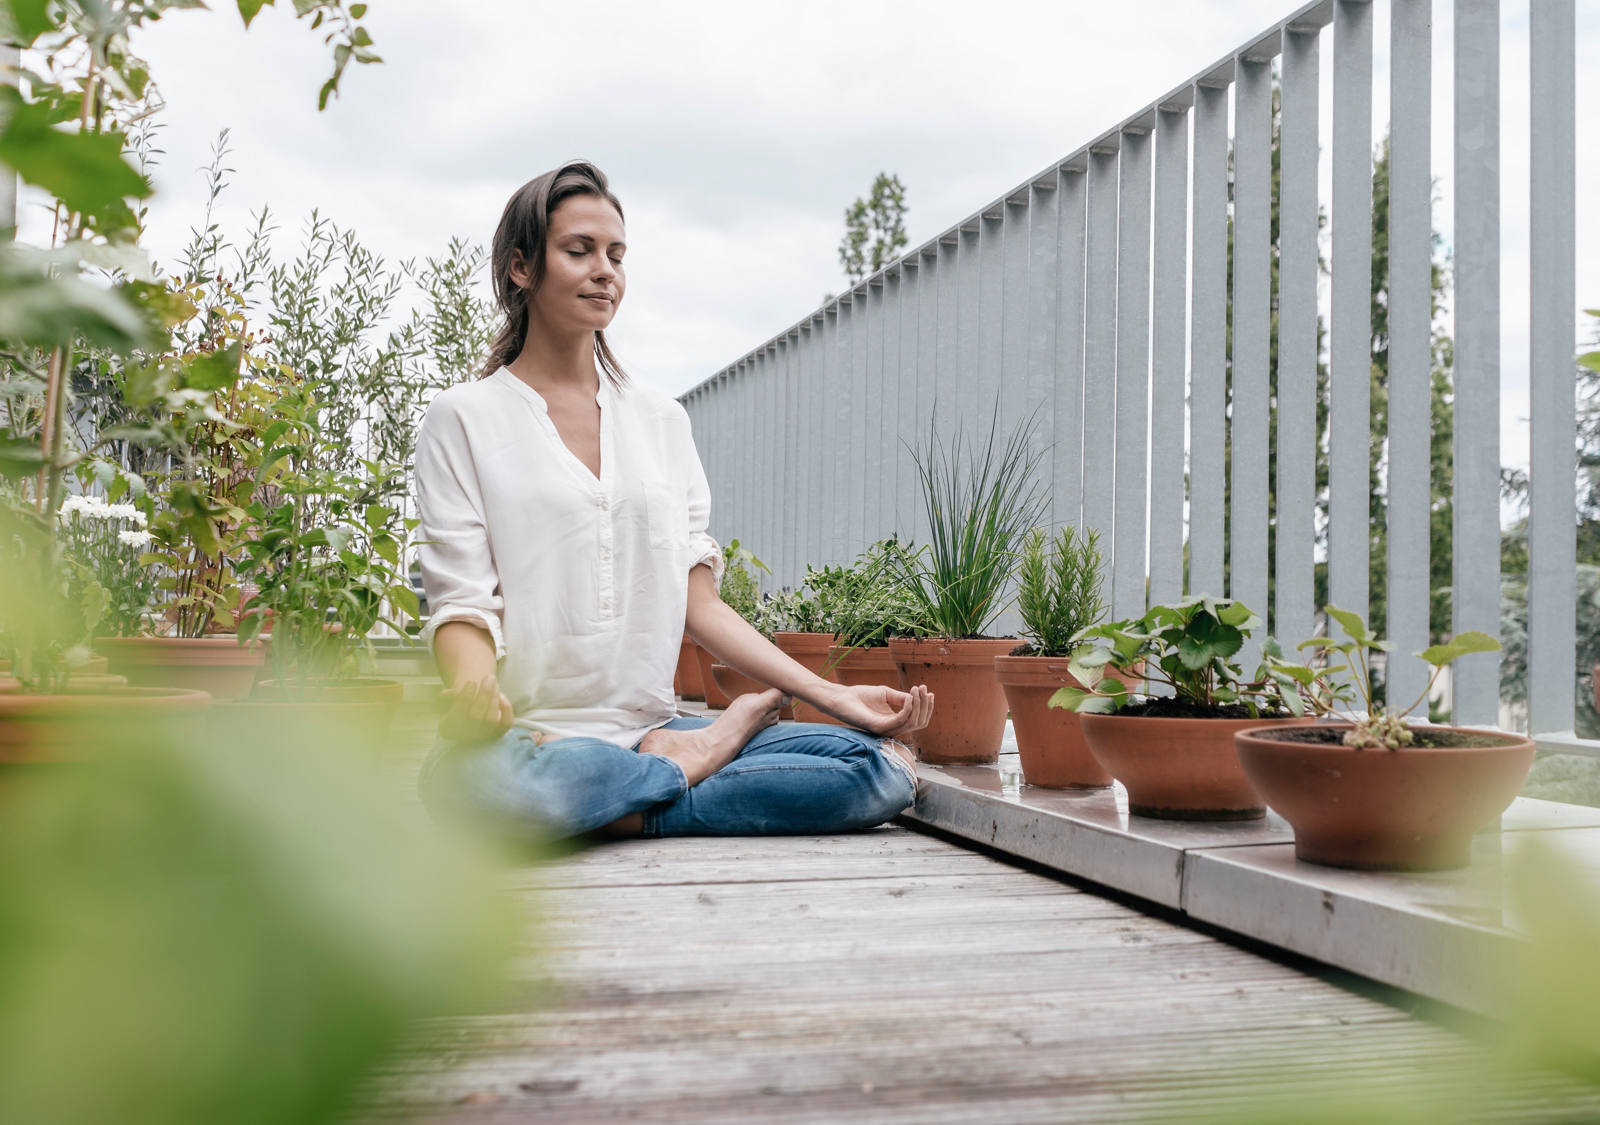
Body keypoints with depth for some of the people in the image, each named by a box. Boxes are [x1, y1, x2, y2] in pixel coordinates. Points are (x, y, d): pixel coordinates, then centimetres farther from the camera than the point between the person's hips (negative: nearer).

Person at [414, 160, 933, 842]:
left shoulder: (661, 420, 17)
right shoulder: (464, 419, 5)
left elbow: (697, 599, 12)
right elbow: (462, 603, -4)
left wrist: (832, 695, 2)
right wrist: (473, 685, -28)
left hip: (650, 729, 4)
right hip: (528, 738, -3)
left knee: (886, 765, -17)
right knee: (554, 780, -42)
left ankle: (630, 814, -14)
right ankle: (722, 739, -11)